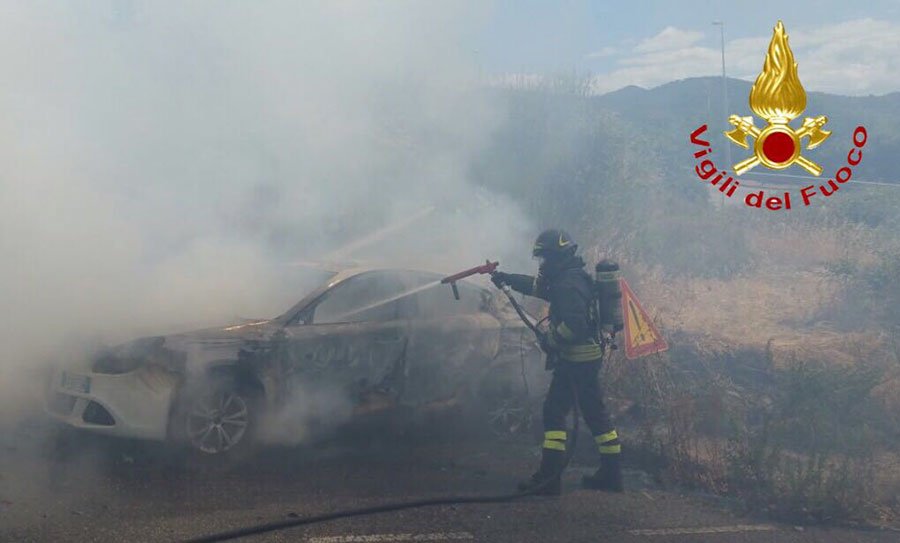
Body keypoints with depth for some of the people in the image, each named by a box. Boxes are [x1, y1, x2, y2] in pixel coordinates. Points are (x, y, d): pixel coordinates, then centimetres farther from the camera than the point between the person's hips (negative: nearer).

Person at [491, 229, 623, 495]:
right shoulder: (569, 277, 14)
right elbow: (538, 285, 27)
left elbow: (575, 325, -28)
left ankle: (549, 477, -7)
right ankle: (610, 473, 19)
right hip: (589, 356, 10)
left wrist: (550, 339, -14)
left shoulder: (568, 284, -18)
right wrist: (508, 279, 19)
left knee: (554, 410, -7)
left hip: (576, 359, -10)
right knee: (595, 412, 13)